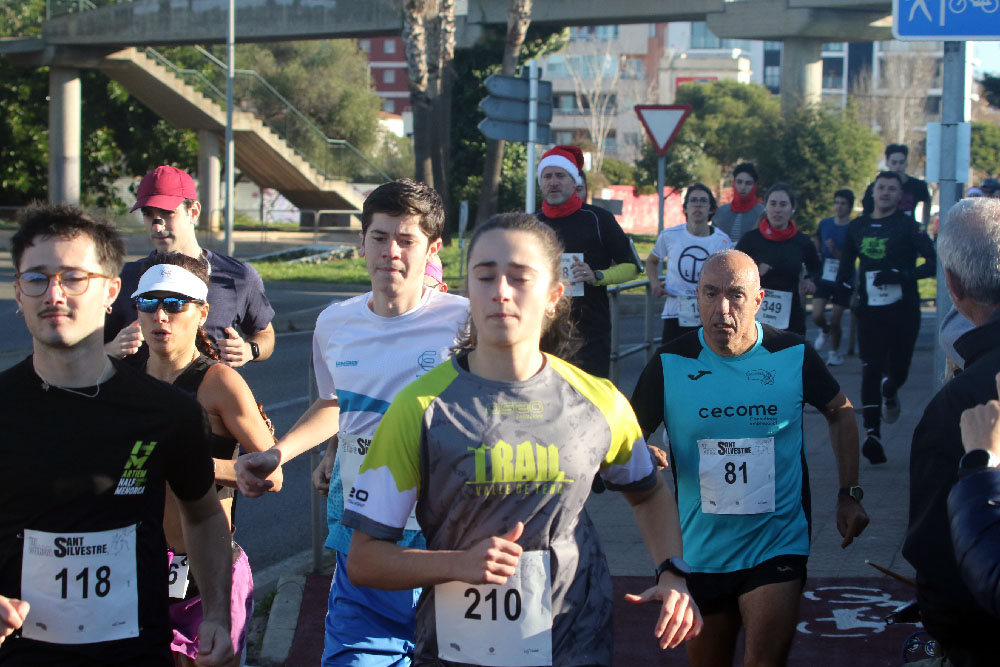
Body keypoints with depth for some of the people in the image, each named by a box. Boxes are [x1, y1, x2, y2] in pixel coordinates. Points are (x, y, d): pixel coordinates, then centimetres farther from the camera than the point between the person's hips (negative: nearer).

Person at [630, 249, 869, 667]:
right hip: (701, 550, 2)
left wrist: (850, 494, 7)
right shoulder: (670, 365, -7)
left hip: (778, 545, -1)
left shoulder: (794, 356, -7)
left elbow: (840, 412, 11)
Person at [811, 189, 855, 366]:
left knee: (835, 321, 0)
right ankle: (825, 331, 26)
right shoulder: (824, 224, 4)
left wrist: (835, 251, -26)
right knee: (817, 316, -10)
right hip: (824, 277, 3)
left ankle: (835, 352, 24)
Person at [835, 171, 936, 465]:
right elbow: (846, 266, 21)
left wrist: (902, 275, -21)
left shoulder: (908, 226, -3)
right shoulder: (857, 227, 10)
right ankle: (872, 434, -13)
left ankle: (889, 392, 41)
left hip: (903, 310, -2)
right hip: (870, 309, 2)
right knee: (871, 370, -9)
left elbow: (934, 262, -10)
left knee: (898, 371, 3)